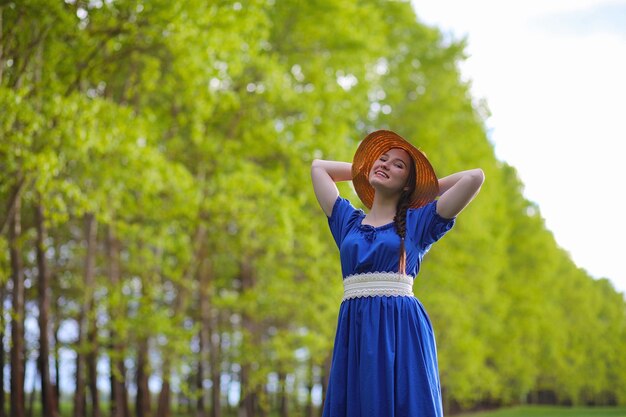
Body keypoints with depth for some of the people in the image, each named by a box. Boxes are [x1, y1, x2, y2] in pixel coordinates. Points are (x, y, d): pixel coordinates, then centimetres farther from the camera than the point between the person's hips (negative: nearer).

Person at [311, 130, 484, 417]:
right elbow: (318, 167, 31)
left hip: (401, 330, -3)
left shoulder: (417, 222, 11)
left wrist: (427, 186, 18)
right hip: (354, 331, 3)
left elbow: (475, 177, 5)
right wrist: (364, 169, 32)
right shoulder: (348, 221, 21)